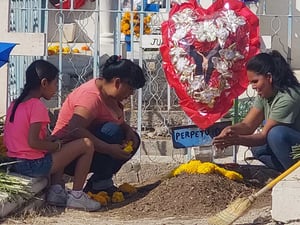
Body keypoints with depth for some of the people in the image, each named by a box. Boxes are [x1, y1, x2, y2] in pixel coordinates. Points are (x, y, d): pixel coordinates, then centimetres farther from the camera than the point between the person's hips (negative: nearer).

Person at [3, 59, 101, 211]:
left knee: (59, 146, 32)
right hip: (34, 165, -9)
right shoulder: (37, 106, -15)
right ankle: (76, 196, 1)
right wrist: (56, 145, -6)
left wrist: (48, 140, 11)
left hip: (16, 163, 9)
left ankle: (56, 190, 19)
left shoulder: (16, 104, 10)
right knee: (87, 145, -4)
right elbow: (33, 142, -23)